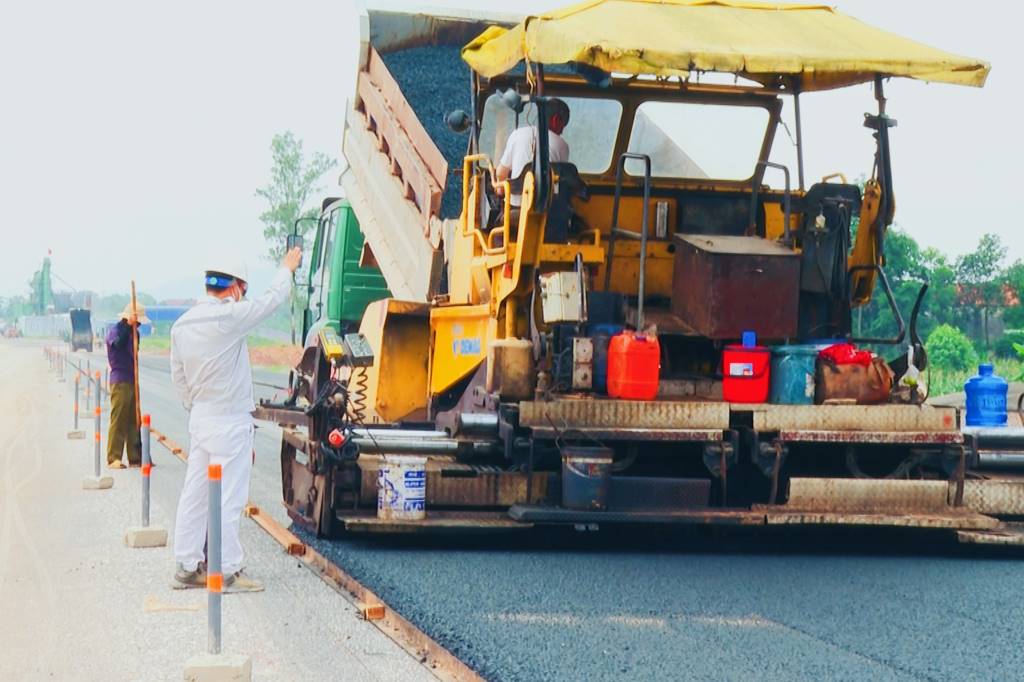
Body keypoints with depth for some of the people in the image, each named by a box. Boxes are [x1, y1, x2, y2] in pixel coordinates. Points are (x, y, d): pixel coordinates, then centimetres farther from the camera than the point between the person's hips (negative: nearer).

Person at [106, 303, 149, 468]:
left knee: (135, 420, 8)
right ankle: (113, 458, -6)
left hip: (133, 381, 8)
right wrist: (128, 325, -38)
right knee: (118, 420, -8)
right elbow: (117, 343, -31)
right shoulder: (115, 331, -8)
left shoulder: (134, 332, 17)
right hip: (120, 381, -8)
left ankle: (135, 458, 11)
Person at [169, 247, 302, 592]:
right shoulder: (228, 317, -17)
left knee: (194, 494, 11)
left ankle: (187, 567, 16)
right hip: (230, 422, -8)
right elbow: (272, 300, -4)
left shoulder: (182, 325, 6)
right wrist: (287, 269, 14)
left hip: (200, 418, 8)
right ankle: (226, 572, 0)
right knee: (227, 498, -3)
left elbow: (178, 376, 14)